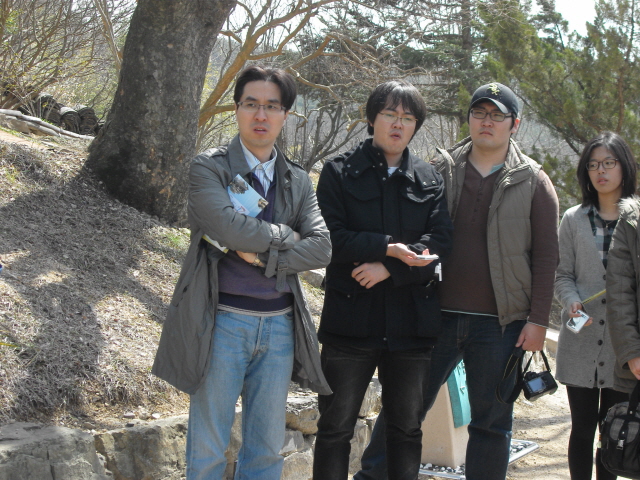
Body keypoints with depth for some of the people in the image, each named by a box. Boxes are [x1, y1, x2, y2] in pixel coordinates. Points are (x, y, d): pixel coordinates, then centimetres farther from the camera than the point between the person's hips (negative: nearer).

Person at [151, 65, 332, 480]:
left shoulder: (299, 181, 11)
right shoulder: (208, 169, -3)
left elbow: (321, 247, -1)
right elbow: (229, 227, -20)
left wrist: (265, 258, -13)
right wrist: (284, 235, -6)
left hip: (279, 324, 4)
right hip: (224, 321, -4)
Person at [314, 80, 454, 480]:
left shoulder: (429, 179, 9)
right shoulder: (340, 172, 2)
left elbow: (441, 240, -4)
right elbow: (332, 237, -11)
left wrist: (389, 267, -16)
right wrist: (389, 247, -19)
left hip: (412, 321, 3)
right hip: (352, 317, -2)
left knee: (407, 428, 13)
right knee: (336, 427, 5)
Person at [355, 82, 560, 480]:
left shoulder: (533, 182, 3)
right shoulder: (441, 170, 8)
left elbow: (546, 257, 0)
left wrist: (538, 320, -6)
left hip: (500, 324, -1)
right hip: (438, 315, 2)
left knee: (491, 422, 7)